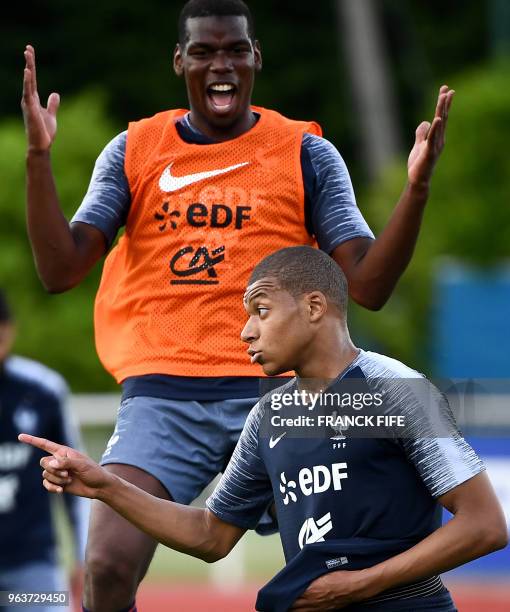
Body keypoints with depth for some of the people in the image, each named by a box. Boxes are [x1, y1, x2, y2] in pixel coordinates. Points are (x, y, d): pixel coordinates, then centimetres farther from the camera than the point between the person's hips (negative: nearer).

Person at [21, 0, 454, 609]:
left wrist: (416, 187, -13)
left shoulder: (307, 154, 9)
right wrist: (38, 157, -9)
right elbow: (60, 271, 3)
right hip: (161, 394, 0)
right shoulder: (132, 152, 12)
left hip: (276, 393, 0)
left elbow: (367, 286, 1)